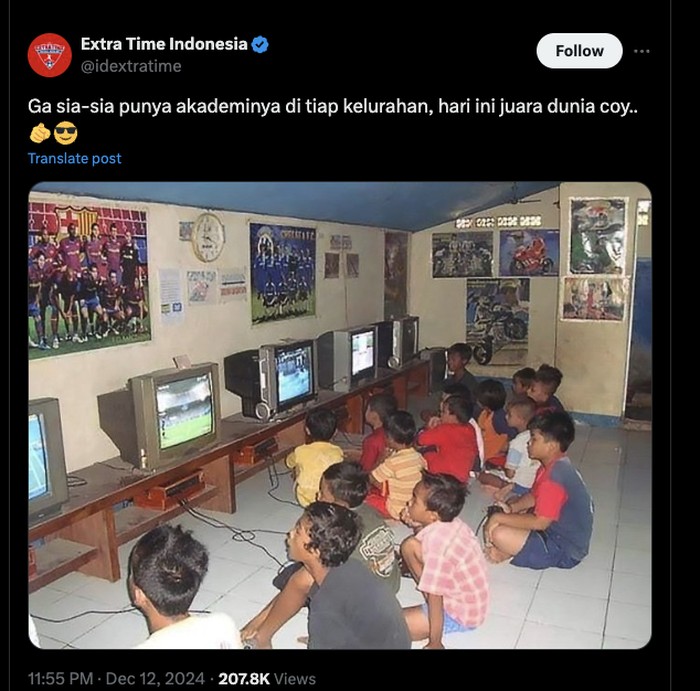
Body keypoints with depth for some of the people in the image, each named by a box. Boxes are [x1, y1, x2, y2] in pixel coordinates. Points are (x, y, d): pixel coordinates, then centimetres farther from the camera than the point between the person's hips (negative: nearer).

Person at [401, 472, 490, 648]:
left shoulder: (437, 544, -34)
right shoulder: (448, 521, -10)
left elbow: (435, 600, -24)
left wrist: (435, 644, -14)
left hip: (462, 614, -8)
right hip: (465, 595, 8)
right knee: (410, 546, 4)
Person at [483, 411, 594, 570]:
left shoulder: (555, 477, -28)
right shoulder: (554, 466, 3)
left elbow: (539, 522, -29)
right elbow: (533, 496, 14)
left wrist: (500, 517, -21)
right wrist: (512, 508, -4)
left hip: (565, 552, -11)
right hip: (558, 530, 11)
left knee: (499, 534, -26)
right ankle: (510, 548, 1)